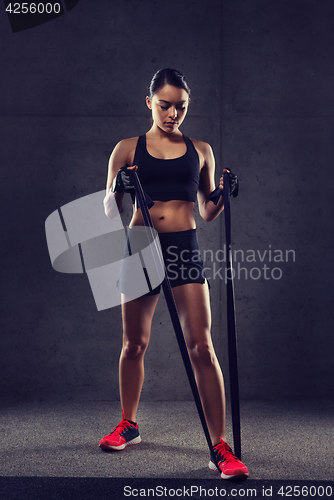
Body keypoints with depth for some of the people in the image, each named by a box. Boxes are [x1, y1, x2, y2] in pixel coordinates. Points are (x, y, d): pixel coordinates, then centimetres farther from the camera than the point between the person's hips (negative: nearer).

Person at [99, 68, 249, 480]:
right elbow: (109, 208, 7)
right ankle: (129, 425, 32)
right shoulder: (128, 149, 7)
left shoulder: (200, 150, 11)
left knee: (201, 346, -9)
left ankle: (219, 446, -3)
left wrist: (223, 196, -5)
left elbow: (207, 212, 15)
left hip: (185, 247, 0)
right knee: (134, 344, 11)